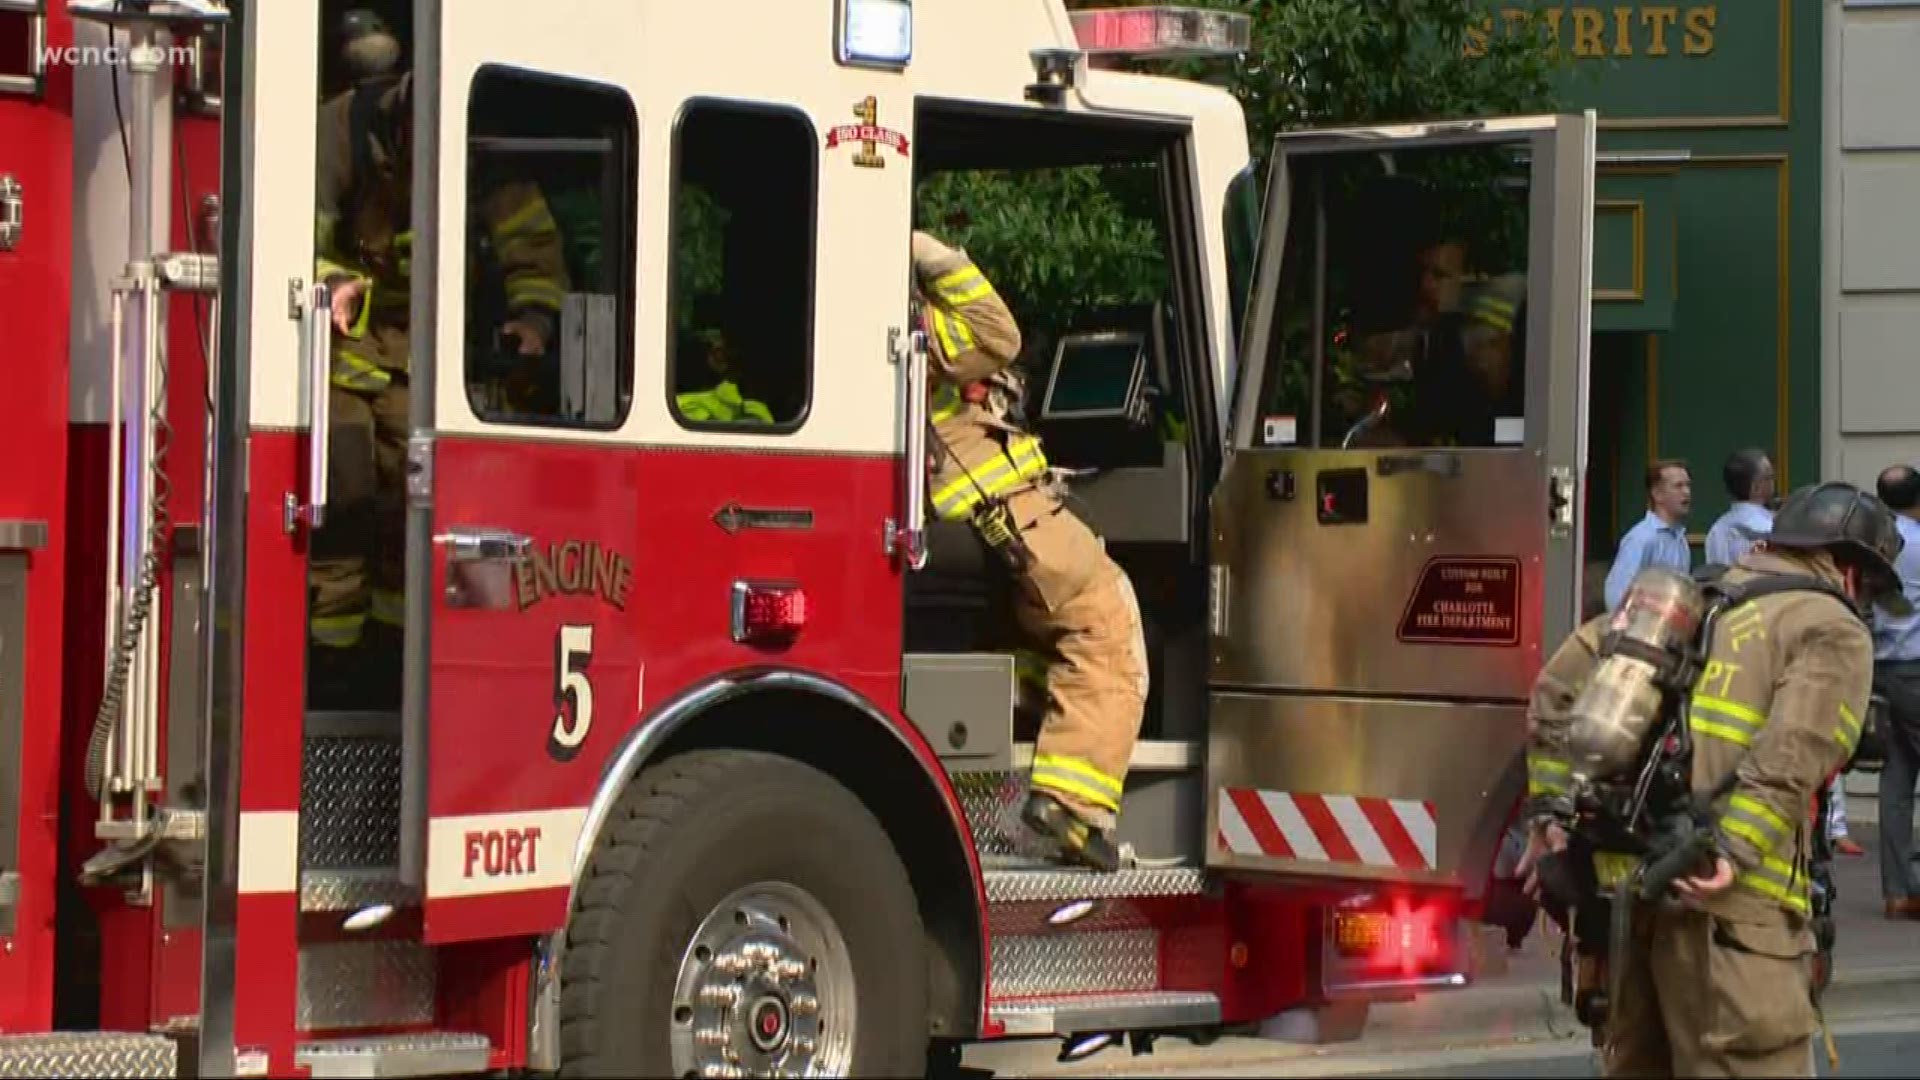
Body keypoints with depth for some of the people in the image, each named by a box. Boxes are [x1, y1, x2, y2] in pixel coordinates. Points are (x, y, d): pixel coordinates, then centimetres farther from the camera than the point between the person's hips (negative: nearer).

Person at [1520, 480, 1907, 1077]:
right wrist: (1733, 856, -21)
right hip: (1725, 906, -7)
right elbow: (1793, 757, -16)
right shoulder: (1832, 630, 1)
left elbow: (1563, 680, 17)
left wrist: (1550, 808, 15)